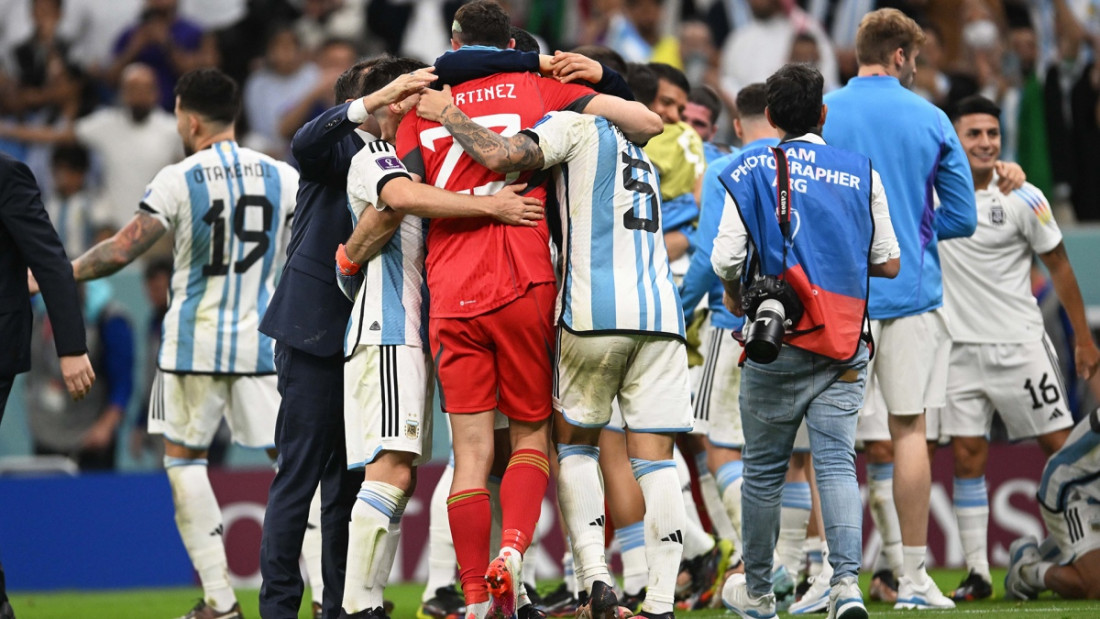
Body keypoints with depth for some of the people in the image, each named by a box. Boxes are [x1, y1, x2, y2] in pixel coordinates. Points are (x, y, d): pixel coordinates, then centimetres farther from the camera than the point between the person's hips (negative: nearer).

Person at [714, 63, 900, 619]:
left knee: (763, 468, 11)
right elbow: (889, 264, 9)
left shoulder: (753, 172, -3)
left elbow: (725, 259, -9)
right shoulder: (861, 174, 5)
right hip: (844, 347, 2)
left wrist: (735, 294, 13)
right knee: (837, 462, 0)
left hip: (778, 344, -2)